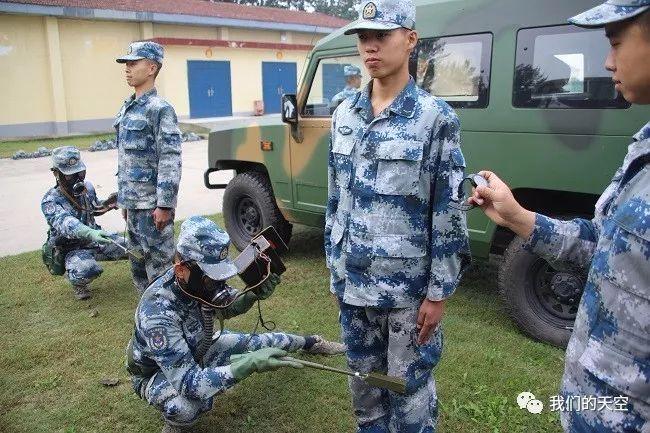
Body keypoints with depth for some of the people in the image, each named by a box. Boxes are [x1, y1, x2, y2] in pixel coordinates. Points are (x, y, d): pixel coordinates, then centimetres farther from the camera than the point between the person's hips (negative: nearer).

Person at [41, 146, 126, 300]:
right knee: (86, 271, -37)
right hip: (72, 249, -6)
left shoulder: (87, 187, -2)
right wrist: (90, 233, -61)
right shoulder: (50, 201, -21)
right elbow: (64, 223, -42)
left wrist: (106, 204, -3)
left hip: (95, 240, 6)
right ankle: (77, 283, 0)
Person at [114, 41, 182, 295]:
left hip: (152, 204, -9)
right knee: (138, 263, 17)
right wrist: (124, 199, 19)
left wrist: (164, 205, -21)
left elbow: (170, 161, -18)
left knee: (159, 263, 0)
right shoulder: (127, 108, 13)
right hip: (133, 202, 9)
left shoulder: (160, 109, -13)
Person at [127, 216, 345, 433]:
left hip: (196, 352, 6)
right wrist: (249, 364, -50)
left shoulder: (201, 278, -22)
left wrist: (255, 294, -21)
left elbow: (227, 308, 0)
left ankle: (310, 342, 35)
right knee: (185, 407, -37)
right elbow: (189, 383, -43)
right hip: (156, 372, -6)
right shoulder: (157, 312, -41)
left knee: (258, 343, 4)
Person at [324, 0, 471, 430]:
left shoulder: (436, 117, -10)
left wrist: (439, 293, -11)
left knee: (410, 389, 10)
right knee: (363, 381, 21)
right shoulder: (345, 115, 5)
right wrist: (334, 265, 12)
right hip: (353, 281, 5)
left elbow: (448, 213, -11)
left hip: (409, 286, -5)